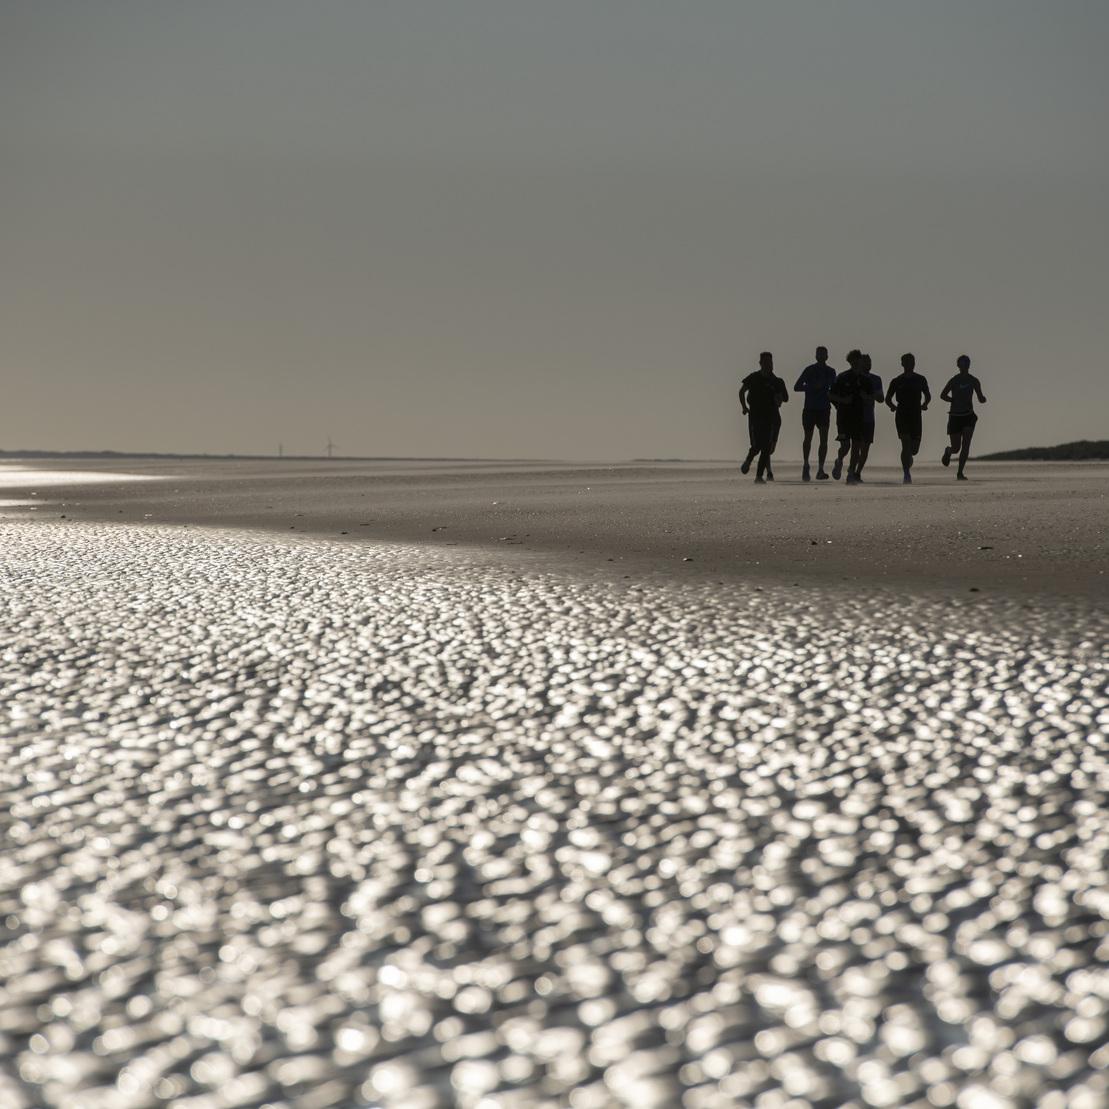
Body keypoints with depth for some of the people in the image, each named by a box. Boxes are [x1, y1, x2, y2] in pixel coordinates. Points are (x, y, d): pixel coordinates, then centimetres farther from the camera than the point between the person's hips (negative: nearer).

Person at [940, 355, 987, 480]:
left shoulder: (974, 381, 4)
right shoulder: (954, 381, -5)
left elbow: (981, 399, 10)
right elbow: (943, 395, -1)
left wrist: (983, 399, -9)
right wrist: (957, 401, -7)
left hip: (969, 416, 2)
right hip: (955, 416, -2)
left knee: (966, 445, -13)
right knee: (956, 448, 1)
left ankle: (960, 473, -9)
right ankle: (948, 451, 39)